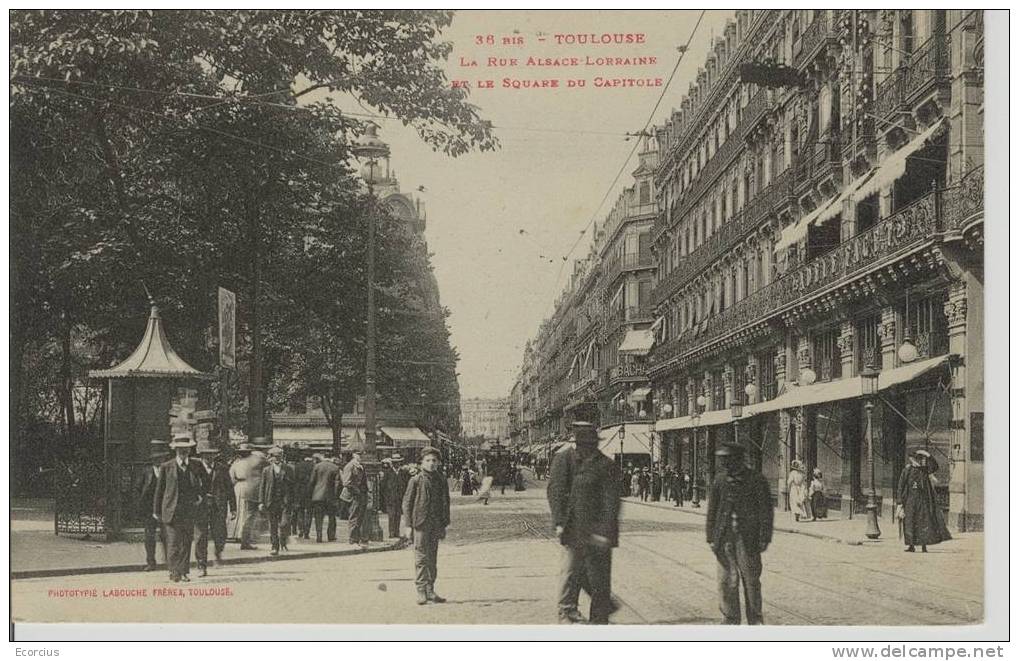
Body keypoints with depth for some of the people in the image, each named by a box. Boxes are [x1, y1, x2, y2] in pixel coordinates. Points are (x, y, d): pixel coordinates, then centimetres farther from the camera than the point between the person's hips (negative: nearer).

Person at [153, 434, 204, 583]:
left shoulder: (194, 467, 11)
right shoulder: (166, 467, 3)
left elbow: (199, 487, 23)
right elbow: (159, 490, 7)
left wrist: (199, 497, 4)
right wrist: (156, 511, 7)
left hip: (189, 512, 3)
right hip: (172, 511, -3)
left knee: (186, 543, 3)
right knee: (173, 543, -8)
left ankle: (184, 572, 9)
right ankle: (174, 571, -2)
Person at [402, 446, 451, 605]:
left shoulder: (441, 480, 9)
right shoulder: (416, 480, -2)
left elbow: (445, 503, 15)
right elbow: (407, 503, -1)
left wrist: (444, 525, 11)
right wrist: (409, 525, -7)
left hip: (436, 525, 4)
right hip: (420, 524, -4)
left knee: (433, 558, 9)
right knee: (421, 558, -6)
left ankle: (430, 590, 17)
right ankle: (421, 592, -4)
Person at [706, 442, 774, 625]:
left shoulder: (756, 480, -3)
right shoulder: (719, 482, 7)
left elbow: (766, 511, -2)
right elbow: (711, 512, 12)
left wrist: (764, 539, -6)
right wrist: (711, 538, 6)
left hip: (748, 539, -3)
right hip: (725, 539, 3)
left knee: (751, 580, 4)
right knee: (726, 580, 3)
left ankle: (755, 620, 17)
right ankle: (730, 618, 14)